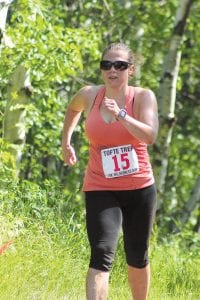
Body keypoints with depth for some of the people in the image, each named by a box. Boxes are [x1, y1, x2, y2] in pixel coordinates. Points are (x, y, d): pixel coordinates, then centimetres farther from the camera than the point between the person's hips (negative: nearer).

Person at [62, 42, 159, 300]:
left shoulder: (143, 97, -8)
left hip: (140, 189, 0)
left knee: (137, 257, 15)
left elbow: (150, 136, -25)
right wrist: (66, 141, 24)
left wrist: (120, 115, -34)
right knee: (101, 256, -19)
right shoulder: (89, 95, -1)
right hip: (100, 190, 0)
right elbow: (73, 108, 26)